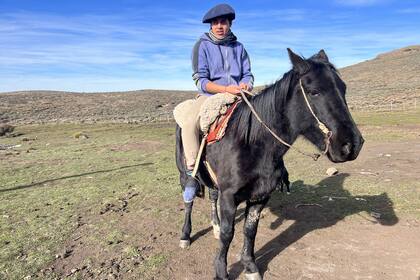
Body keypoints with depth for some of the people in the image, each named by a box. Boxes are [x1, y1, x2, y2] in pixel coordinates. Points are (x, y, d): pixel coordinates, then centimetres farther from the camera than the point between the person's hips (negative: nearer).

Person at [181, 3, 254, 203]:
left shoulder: (238, 47, 12)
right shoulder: (202, 45, -1)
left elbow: (248, 75, 11)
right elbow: (200, 80, -8)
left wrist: (245, 84, -15)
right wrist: (226, 89, -22)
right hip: (209, 96, -4)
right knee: (189, 127, -32)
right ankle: (193, 173, -18)